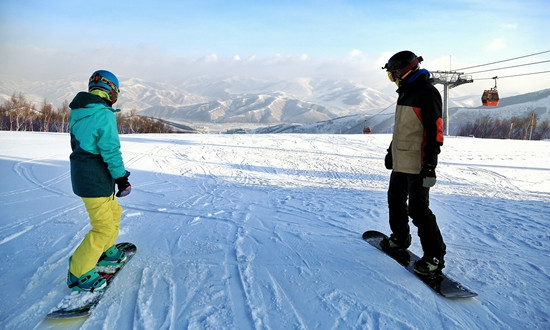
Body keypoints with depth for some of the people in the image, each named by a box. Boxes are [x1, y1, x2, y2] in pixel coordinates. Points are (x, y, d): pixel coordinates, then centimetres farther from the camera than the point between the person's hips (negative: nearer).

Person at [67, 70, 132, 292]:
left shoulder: (78, 113, 10)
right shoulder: (104, 114, -20)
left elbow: (78, 144, 17)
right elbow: (111, 151, -21)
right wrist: (122, 178, -12)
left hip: (82, 174, 10)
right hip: (96, 181, -10)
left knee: (114, 212, 23)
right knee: (104, 227, -1)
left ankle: (105, 252, 39)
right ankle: (79, 273, 11)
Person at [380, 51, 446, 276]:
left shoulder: (427, 93, -14)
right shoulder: (405, 92, 16)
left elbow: (435, 131, -19)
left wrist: (430, 164, -23)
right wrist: (391, 151, 24)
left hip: (417, 164, -10)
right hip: (400, 162, 10)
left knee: (418, 209, -7)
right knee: (395, 201, 18)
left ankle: (435, 256, 7)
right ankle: (400, 238, 38)